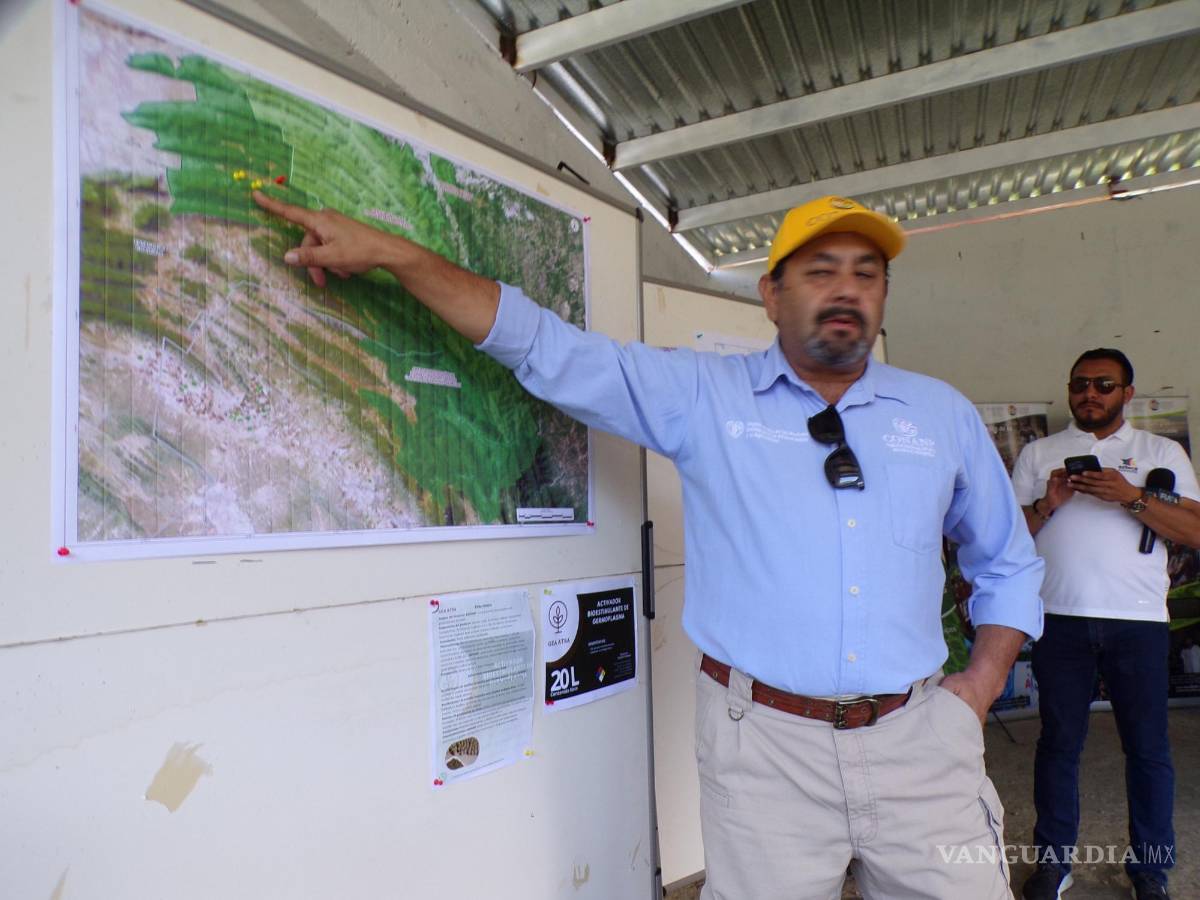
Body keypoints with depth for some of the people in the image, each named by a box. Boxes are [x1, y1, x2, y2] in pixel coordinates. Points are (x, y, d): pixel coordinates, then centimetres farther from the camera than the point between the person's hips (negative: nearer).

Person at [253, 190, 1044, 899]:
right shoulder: (703, 397, -1)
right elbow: (549, 349, -4)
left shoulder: (944, 414, 8)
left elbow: (1007, 562, 19)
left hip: (921, 739, 3)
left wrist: (982, 685, 7)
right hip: (768, 743, -3)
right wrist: (392, 253, -8)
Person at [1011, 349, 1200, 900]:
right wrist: (1046, 504, -10)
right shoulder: (1038, 454, 13)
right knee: (1058, 742, 7)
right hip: (1061, 618, 0)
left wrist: (1132, 497, -13)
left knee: (1148, 746, 6)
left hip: (1138, 619, 0)